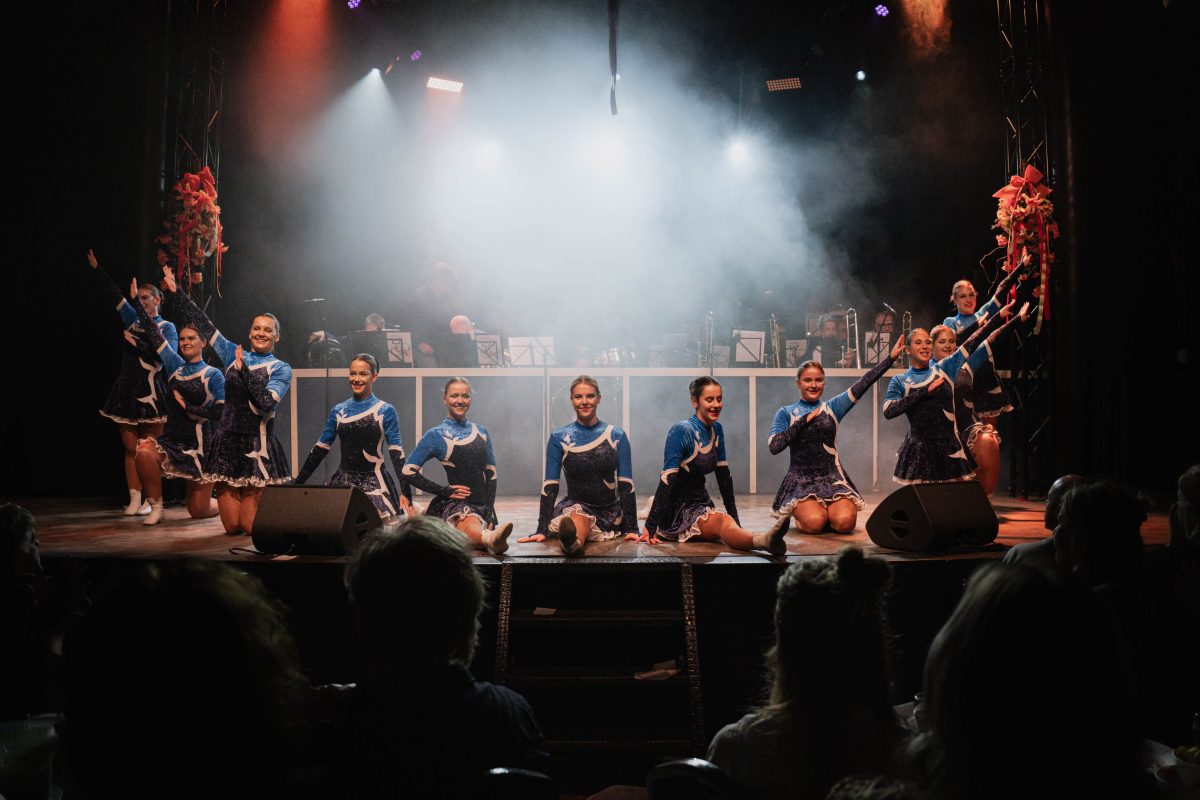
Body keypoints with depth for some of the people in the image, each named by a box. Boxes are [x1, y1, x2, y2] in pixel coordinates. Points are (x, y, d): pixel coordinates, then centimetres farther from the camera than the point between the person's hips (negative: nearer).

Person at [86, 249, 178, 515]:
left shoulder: (166, 327, 1)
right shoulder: (133, 321, 14)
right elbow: (115, 294, 13)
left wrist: (137, 343, -13)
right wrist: (96, 268, 11)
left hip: (150, 391, -5)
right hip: (127, 389, 5)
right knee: (130, 448, 3)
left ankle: (150, 500, 4)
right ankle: (134, 499, 6)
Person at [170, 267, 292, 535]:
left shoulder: (281, 369, 0)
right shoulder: (233, 354, 10)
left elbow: (266, 402, -15)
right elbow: (204, 325, 11)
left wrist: (243, 369, -16)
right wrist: (177, 291, 11)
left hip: (258, 445, -3)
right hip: (227, 441, 3)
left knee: (252, 527, -4)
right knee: (232, 527, 3)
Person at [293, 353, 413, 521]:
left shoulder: (386, 411, -2)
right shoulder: (338, 411, 8)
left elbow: (396, 452, -5)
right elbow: (320, 449, 12)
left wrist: (405, 492, -12)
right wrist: (297, 483, 11)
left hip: (374, 482, -3)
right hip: (343, 482, 3)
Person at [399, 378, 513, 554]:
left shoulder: (482, 433, 16)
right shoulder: (436, 435, 2)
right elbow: (407, 472, -4)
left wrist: (490, 510, 5)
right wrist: (445, 491, -5)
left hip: (482, 505, 8)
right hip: (454, 505, -8)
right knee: (471, 527, -46)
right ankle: (491, 539, -72)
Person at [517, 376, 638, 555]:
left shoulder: (617, 436, 2)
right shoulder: (559, 438, 0)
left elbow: (626, 485, 0)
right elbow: (549, 486, -1)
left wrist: (632, 528, -5)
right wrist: (542, 530, -7)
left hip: (611, 512, 6)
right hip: (575, 506, -6)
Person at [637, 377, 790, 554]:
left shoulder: (716, 430, 8)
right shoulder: (681, 431, -15)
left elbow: (724, 475, 15)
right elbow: (667, 480, -20)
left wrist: (735, 518, 15)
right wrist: (650, 529, -22)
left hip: (701, 503, 17)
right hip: (675, 509, -17)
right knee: (722, 522, -42)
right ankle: (765, 541, -63)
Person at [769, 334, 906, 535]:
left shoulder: (832, 408, 12)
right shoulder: (786, 413, 6)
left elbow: (862, 384, 3)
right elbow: (774, 446, -9)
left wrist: (890, 358, -5)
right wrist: (804, 420, -9)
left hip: (832, 478, 2)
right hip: (801, 480, -2)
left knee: (845, 522, -24)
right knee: (814, 522, -28)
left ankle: (828, 511, 10)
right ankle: (801, 513, 8)